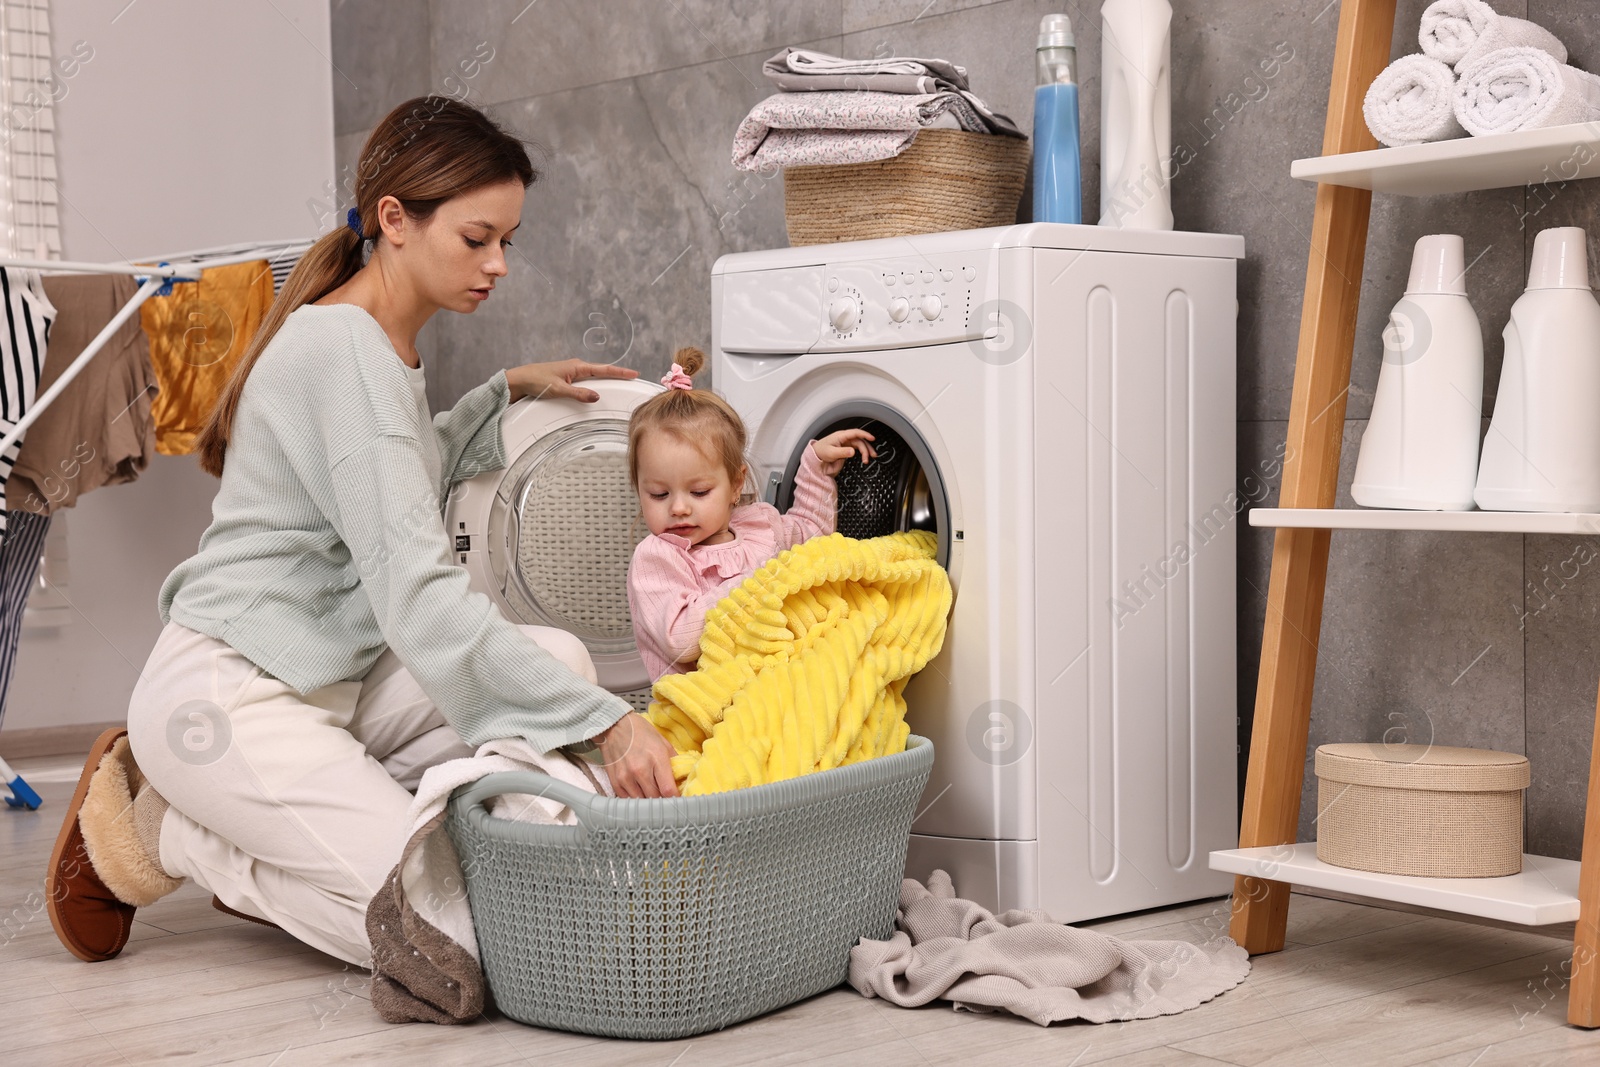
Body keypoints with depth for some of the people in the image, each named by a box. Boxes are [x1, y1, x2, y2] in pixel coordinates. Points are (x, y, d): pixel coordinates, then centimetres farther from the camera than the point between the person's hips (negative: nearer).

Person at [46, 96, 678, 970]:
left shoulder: (379, 343, 11)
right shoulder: (342, 349, -20)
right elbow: (417, 594, -28)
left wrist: (506, 392, 20)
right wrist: (604, 724, -31)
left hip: (330, 677, 10)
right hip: (226, 694, -10)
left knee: (560, 658, -6)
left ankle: (268, 844, 2)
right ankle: (162, 833, 2)